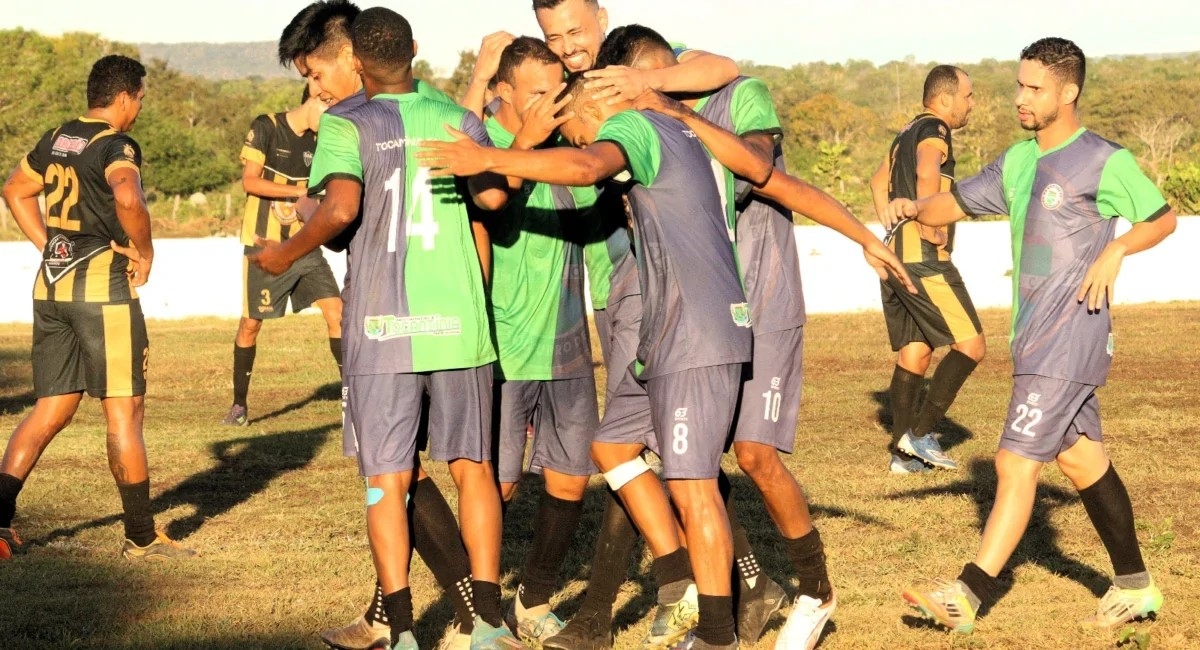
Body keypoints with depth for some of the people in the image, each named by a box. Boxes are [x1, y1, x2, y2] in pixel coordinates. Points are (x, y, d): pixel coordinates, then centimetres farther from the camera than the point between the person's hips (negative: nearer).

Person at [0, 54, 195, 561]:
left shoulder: (55, 140, 13)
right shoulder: (117, 146, -11)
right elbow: (128, 199, -32)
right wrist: (144, 252, -15)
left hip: (51, 286, 7)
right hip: (102, 285, -7)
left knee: (51, 409, 12)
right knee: (124, 410, 1)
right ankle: (142, 538, 7)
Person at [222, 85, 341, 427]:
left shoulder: (316, 140, 8)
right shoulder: (266, 128, -9)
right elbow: (250, 181, -16)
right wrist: (303, 192, -22)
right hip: (264, 245, -5)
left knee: (336, 312, -7)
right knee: (250, 324, 2)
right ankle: (239, 404, 16)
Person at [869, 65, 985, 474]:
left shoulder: (908, 132, 22)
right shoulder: (933, 130, -9)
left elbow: (879, 181, 35)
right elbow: (928, 174, -30)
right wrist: (931, 229, -24)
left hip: (895, 256, 10)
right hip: (923, 257, -10)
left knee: (914, 350, 12)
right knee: (970, 345, -8)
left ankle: (903, 453, 11)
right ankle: (920, 434, -11)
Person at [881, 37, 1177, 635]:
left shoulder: (1104, 163, -9)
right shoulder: (1018, 161, 13)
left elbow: (1163, 219, -1)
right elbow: (957, 203, 17)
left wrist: (1115, 250, -18)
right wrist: (915, 208, -4)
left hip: (1071, 335, -8)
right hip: (1035, 336, 8)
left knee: (1017, 461, -11)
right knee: (1080, 456, 15)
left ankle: (968, 596, -11)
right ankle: (1134, 585, 25)